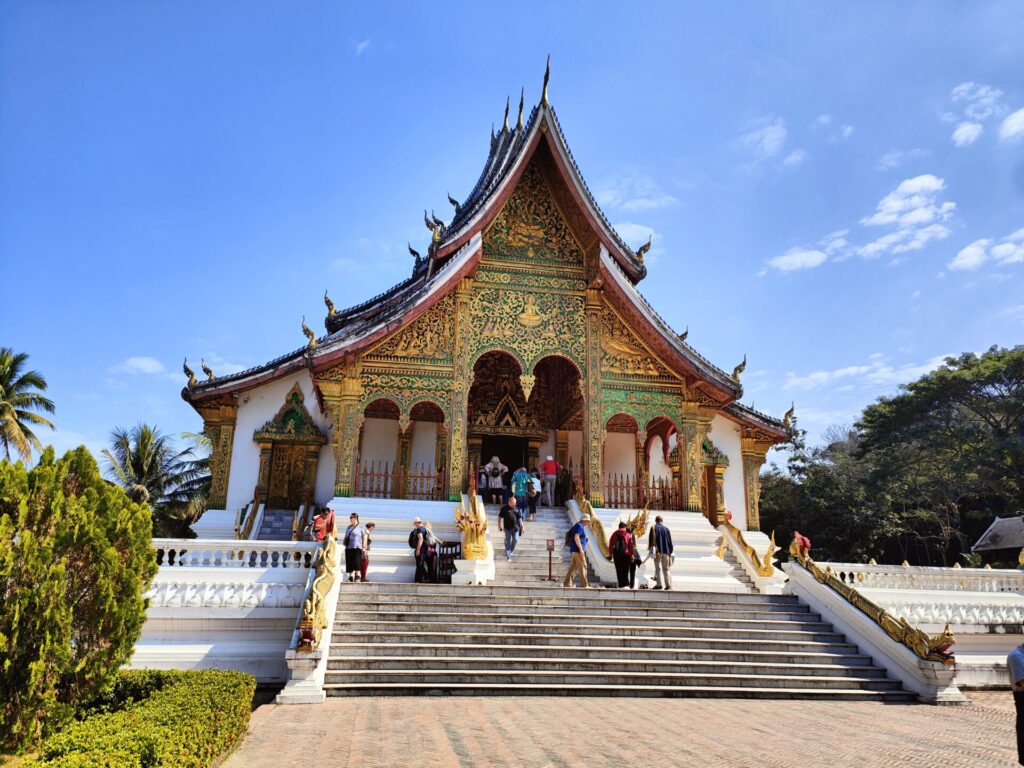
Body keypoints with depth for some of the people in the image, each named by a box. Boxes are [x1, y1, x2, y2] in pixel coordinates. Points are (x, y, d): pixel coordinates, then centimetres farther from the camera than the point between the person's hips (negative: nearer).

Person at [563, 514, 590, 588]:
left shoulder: (581, 526, 20)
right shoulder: (579, 526, -12)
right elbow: (576, 538, -23)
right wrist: (581, 549, -25)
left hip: (575, 550, 10)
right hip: (578, 549, -10)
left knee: (574, 566, 10)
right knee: (582, 566, -8)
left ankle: (567, 583, 10)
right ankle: (584, 584, -7)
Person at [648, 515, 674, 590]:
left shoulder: (654, 528, -2)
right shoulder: (666, 528, 5)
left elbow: (651, 539, -5)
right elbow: (670, 542, 7)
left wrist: (649, 548, 5)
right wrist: (670, 552, 12)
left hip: (657, 551, -2)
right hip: (666, 551, 2)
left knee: (658, 568, 3)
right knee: (666, 568, 8)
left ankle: (659, 584, -5)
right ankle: (668, 584, 3)